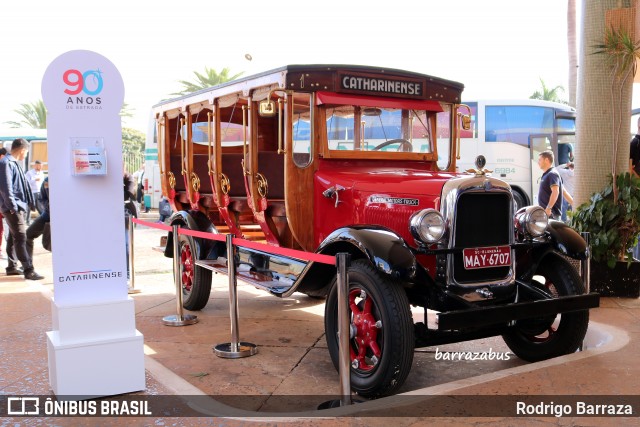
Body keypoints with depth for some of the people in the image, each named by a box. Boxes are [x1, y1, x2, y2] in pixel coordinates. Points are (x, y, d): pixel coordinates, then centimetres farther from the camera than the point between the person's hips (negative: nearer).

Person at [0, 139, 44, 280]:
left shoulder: (13, 163, 17)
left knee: (14, 237, 14)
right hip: (13, 208, -10)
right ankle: (28, 270, -13)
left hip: (19, 207, 10)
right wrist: (13, 207, -20)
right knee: (21, 237, -11)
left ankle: (11, 267, 22)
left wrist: (29, 204, 17)